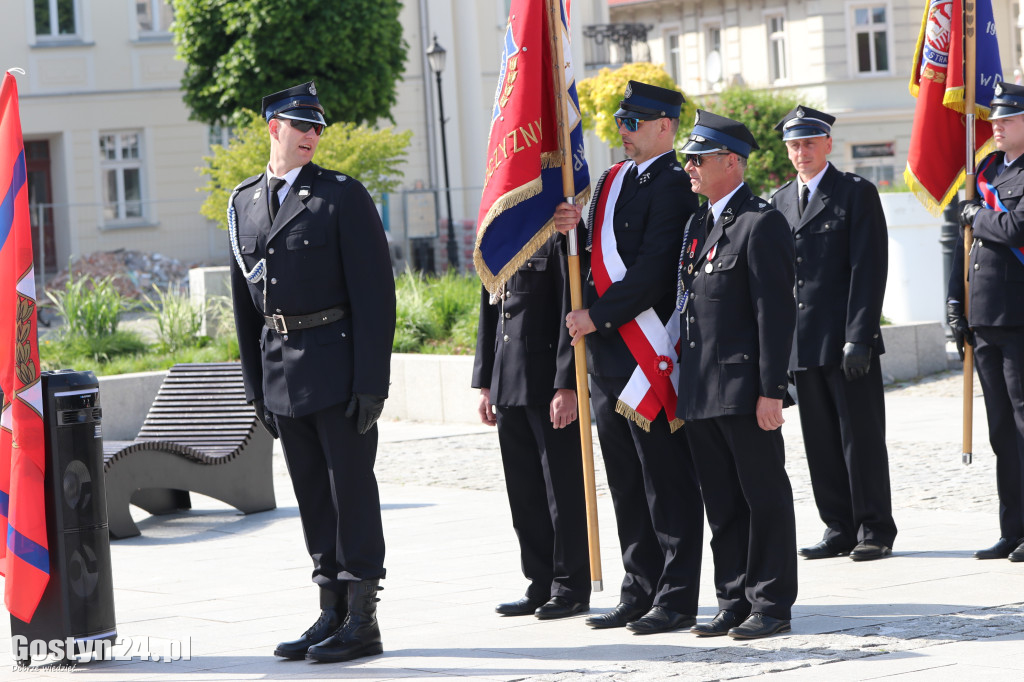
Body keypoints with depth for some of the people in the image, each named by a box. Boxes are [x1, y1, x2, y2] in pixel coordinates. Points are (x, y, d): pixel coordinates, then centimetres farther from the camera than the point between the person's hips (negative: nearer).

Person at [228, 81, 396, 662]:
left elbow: (375, 292, -9)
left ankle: (362, 620, 3)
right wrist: (256, 383, 11)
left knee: (351, 489, -2)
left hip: (337, 365, -5)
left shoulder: (343, 196, -6)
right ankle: (332, 614, 18)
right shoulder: (244, 202, 11)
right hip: (281, 369, 5)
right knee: (312, 495, 10)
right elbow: (245, 298, 15)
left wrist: (371, 380, -15)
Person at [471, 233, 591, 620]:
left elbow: (572, 314, -14)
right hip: (509, 387, 8)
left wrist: (566, 386, -19)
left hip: (552, 386, -8)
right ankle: (541, 585, 18)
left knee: (563, 485, 0)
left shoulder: (559, 237, -9)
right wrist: (485, 384, 14)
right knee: (523, 489, 10)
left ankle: (571, 588, 8)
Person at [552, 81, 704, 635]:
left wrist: (597, 316, -17)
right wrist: (576, 230, 1)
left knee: (667, 482, -3)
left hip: (650, 358, -9)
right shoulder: (612, 180, 17)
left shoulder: (672, 187, -12)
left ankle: (676, 599, 2)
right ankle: (640, 593, 21)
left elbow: (653, 273, -19)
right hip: (606, 360, 9)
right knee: (626, 484, 14)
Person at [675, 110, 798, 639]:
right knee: (721, 503, 12)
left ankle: (772, 605, 6)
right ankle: (734, 602, 18)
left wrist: (771, 391, -18)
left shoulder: (761, 223, -10)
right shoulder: (697, 224, 16)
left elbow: (776, 312, -14)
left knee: (764, 496, 1)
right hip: (700, 392, 8)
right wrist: (683, 386, 16)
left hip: (743, 389, -8)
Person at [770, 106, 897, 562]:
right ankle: (839, 530, 14)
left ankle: (874, 532, 4)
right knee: (820, 442, 7)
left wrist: (859, 338, -15)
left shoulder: (857, 193, -1)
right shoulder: (779, 202, 15)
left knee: (861, 437, -2)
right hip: (801, 344, 5)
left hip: (848, 341, -5)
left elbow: (869, 269, -7)